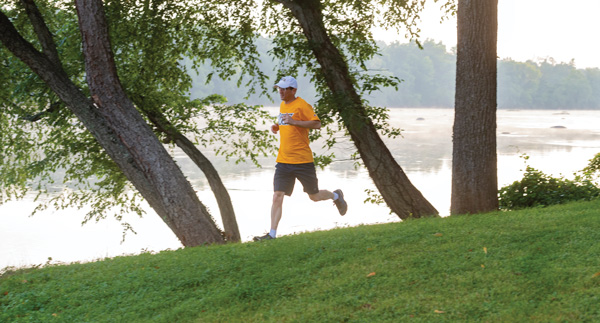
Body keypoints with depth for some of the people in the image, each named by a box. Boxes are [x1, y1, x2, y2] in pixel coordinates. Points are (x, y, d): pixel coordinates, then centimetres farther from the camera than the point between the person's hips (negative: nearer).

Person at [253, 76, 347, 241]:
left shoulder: (302, 105, -10)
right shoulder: (282, 105, 14)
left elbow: (317, 123, -20)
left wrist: (293, 121, -26)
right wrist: (277, 127, 9)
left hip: (302, 160, -6)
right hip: (283, 161, 6)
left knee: (314, 196, 8)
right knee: (277, 196, -6)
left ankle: (336, 196, 39)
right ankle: (272, 234, -6)